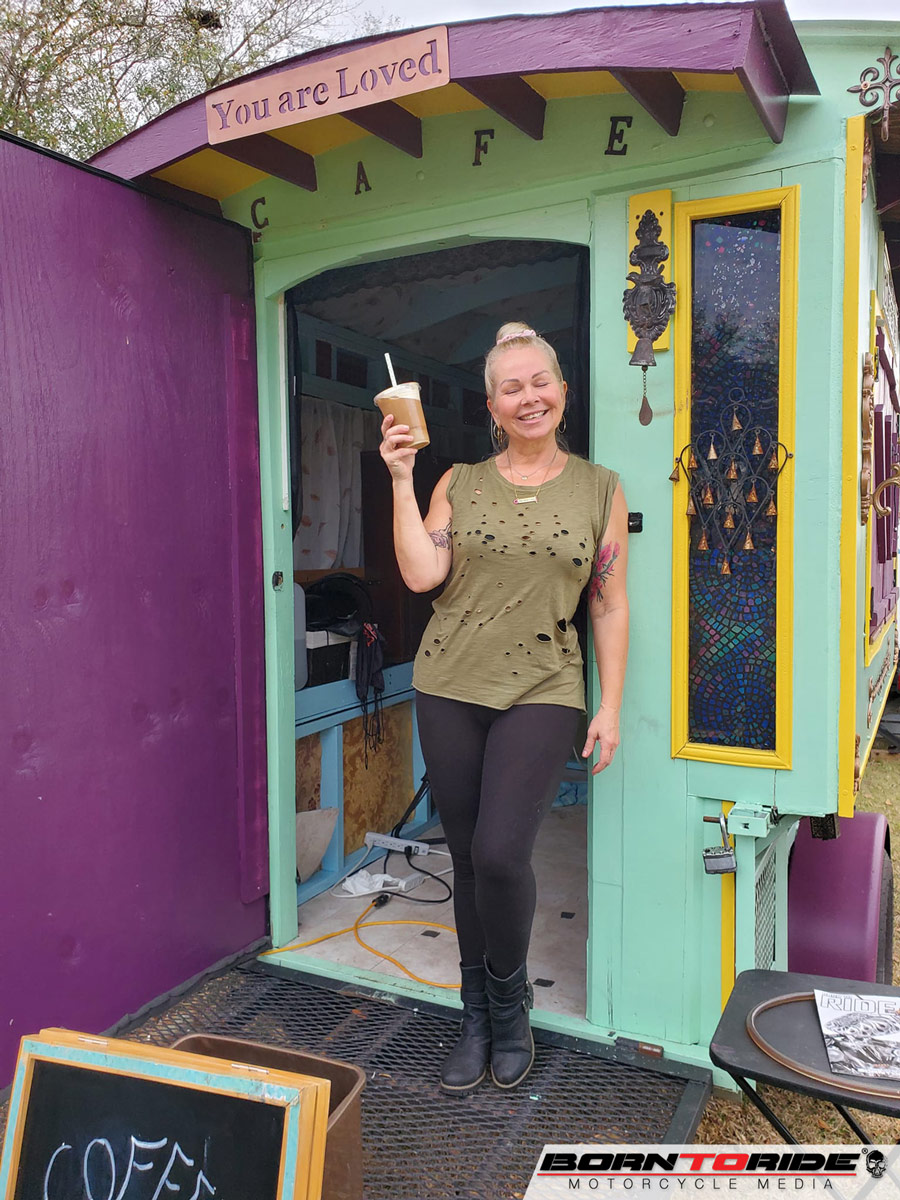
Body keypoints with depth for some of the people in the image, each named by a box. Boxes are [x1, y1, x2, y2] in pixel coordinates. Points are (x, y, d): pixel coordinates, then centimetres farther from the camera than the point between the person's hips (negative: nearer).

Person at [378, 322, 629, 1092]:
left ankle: (510, 1004, 19)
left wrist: (611, 705, 0)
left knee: (501, 853, -13)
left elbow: (610, 605, 4)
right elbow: (421, 575, -6)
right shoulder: (459, 484, 6)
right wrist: (401, 480, -8)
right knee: (468, 857, 9)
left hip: (541, 691, -2)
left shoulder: (600, 488, 5)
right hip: (450, 687, 2)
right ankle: (477, 1020, 30)